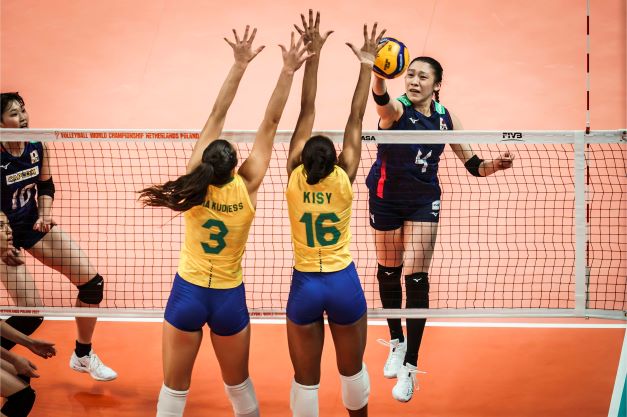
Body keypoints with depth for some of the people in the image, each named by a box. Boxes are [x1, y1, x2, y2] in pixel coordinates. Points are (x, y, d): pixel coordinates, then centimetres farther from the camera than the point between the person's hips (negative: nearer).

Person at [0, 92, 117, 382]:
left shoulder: (36, 148, -6)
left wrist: (45, 214, -7)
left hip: (34, 226, 6)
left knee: (91, 281, 0)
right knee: (32, 313, -13)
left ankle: (83, 356, 18)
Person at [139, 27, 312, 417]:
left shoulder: (195, 181, -15)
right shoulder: (248, 186, -16)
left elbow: (217, 116, -12)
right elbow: (270, 124, -14)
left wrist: (240, 65, -11)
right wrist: (288, 71, -12)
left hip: (187, 294, 0)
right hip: (229, 298, 0)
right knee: (238, 383, 21)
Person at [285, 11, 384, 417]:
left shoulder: (295, 178, -9)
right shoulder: (344, 180, -10)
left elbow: (307, 111, -6)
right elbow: (356, 119, -5)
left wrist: (313, 53, -3)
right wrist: (366, 64, 1)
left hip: (305, 286, 0)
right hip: (344, 283, 0)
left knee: (306, 380, 8)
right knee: (353, 370, 19)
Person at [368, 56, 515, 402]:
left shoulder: (446, 119, -5)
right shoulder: (396, 110, -16)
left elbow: (474, 166, 0)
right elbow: (382, 101, -43)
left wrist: (495, 165, -23)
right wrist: (378, 75, -66)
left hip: (423, 202, 1)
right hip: (386, 200, -1)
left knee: (416, 278, -5)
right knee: (388, 272, 12)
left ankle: (409, 367, 2)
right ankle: (396, 342, 36)